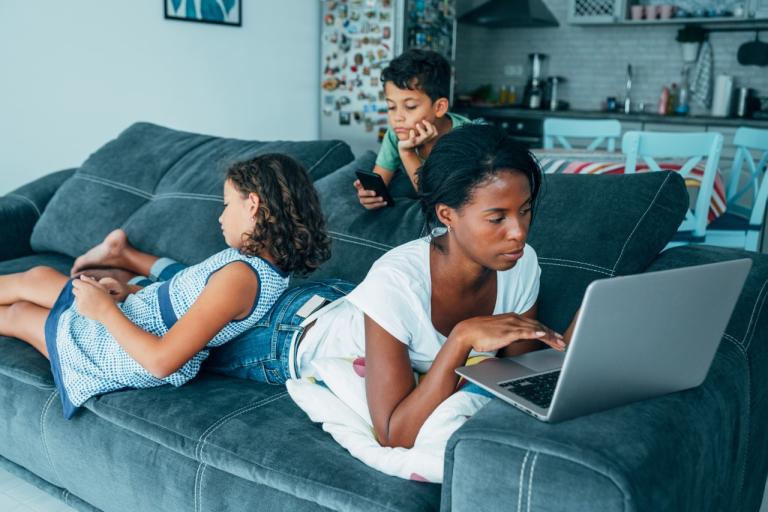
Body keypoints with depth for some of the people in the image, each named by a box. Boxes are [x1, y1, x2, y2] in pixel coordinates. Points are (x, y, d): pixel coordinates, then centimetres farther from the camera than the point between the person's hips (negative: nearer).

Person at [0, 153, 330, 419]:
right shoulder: (272, 264, -6)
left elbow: (162, 361, -35)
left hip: (122, 351, -7)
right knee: (36, 277, 20)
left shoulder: (239, 276, -35)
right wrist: (130, 292, -1)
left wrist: (106, 310, -23)